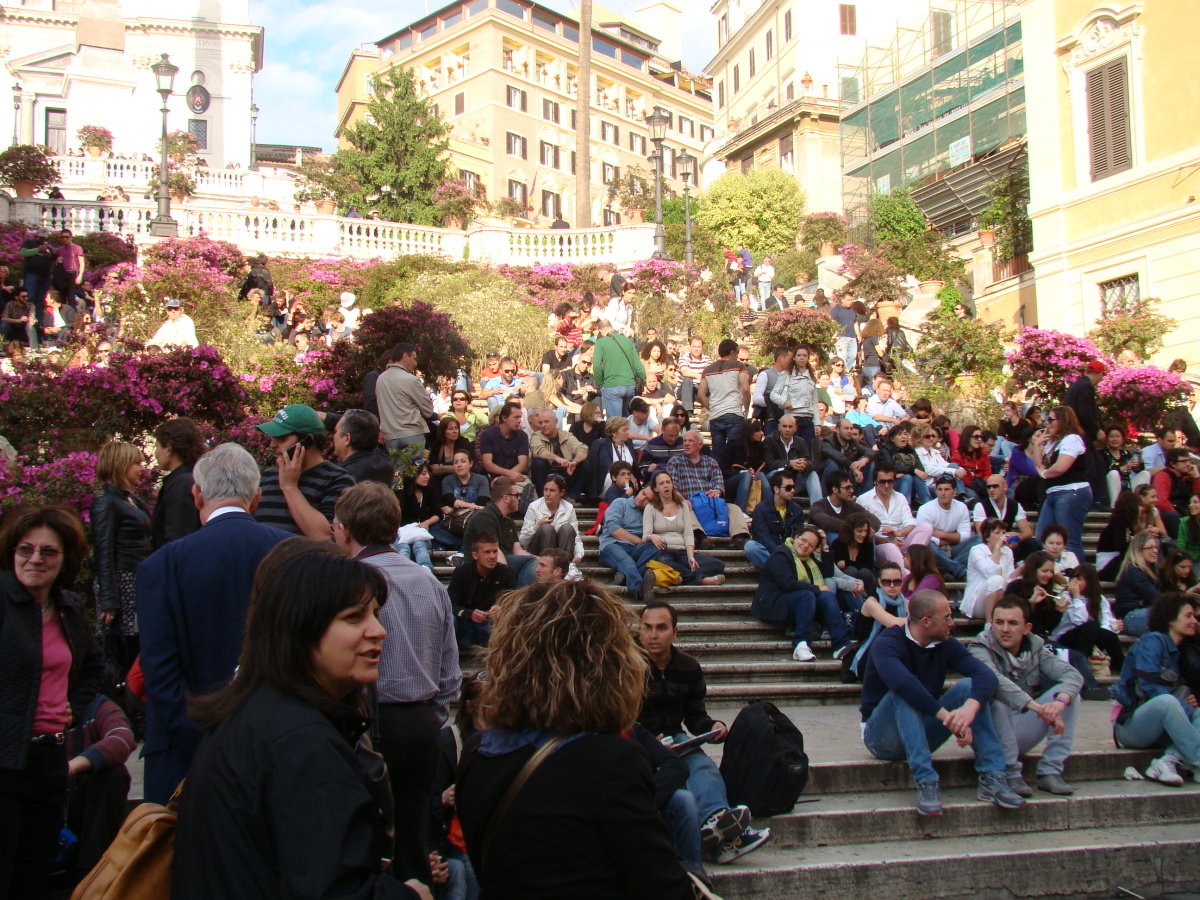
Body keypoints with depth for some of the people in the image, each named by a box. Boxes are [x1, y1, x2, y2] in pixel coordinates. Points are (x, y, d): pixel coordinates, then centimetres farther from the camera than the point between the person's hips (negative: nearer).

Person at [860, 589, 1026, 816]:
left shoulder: (946, 645, -2)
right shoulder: (887, 643, -18)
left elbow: (986, 674, -19)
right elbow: (901, 681, -40)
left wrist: (971, 706, -39)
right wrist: (947, 716, -44)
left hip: (923, 734, 5)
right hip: (882, 736, -5)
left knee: (968, 686, -16)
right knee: (904, 694, -34)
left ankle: (992, 777, -22)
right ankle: (926, 782, -39)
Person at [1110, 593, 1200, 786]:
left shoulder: (1178, 650, 19)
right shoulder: (1152, 641, -6)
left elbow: (1174, 691, 19)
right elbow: (1150, 686, -18)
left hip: (1156, 730, 8)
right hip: (1129, 724, -8)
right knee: (1166, 701, -35)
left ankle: (1168, 761, -32)